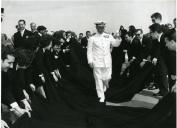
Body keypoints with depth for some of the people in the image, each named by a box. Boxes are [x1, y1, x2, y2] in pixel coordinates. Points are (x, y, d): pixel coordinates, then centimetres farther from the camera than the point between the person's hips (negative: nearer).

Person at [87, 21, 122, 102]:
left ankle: (103, 89, 39)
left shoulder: (109, 37, 7)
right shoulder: (92, 39, 1)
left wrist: (118, 39, -23)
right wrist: (90, 61, -7)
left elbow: (115, 44, -1)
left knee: (107, 78, 8)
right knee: (98, 79, -2)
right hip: (97, 62, -2)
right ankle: (101, 96, 7)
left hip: (107, 62, 2)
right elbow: (89, 51, 1)